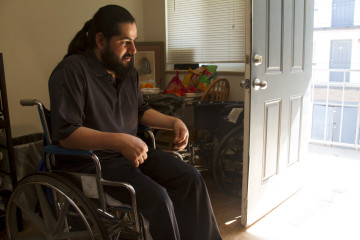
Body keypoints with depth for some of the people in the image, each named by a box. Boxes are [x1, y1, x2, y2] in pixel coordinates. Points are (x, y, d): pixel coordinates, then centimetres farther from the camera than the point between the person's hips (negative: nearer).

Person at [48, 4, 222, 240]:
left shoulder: (127, 70, 10)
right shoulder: (72, 71, -14)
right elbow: (65, 133, -22)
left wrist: (173, 122, 4)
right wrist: (119, 140, -33)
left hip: (132, 151, 8)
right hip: (94, 161, -7)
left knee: (191, 177, -8)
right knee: (156, 196, -27)